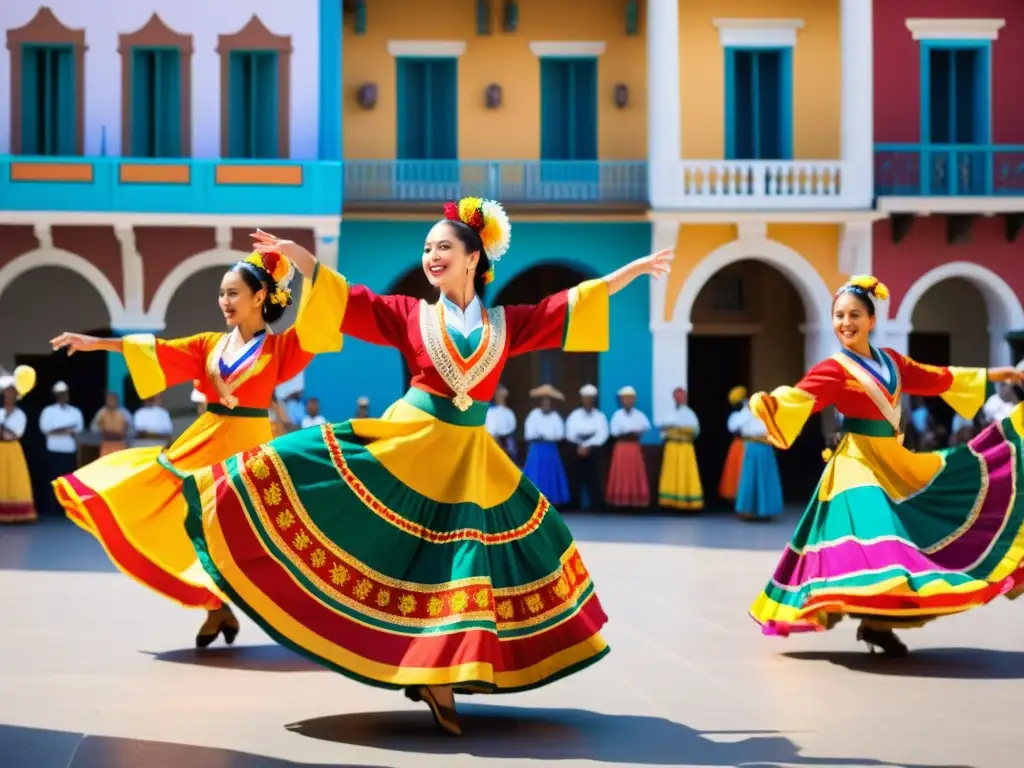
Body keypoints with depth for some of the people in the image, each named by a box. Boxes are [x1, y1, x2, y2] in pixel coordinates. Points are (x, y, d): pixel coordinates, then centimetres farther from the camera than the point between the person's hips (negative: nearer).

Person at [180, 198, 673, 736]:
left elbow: (571, 305, 8)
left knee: (463, 565, -2)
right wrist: (299, 256, -7)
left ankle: (439, 679, 8)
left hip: (470, 458, 0)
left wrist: (634, 270, 7)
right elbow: (351, 298, 2)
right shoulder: (410, 314, 5)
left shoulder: (507, 323, 7)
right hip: (405, 442, 0)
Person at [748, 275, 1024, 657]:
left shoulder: (890, 361, 11)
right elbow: (800, 397, -25)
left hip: (894, 460, 8)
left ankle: (881, 621, 9)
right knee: (872, 530, -19)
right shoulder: (834, 369, -9)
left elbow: (938, 379, 23)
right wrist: (769, 404, -49)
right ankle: (874, 621, -13)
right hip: (859, 462, -8)